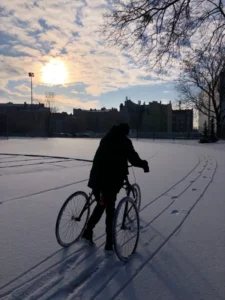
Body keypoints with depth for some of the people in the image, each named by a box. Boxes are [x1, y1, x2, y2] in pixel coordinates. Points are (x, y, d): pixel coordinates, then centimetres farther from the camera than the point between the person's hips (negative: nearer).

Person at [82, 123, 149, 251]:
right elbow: (133, 158, -5)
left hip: (97, 177, 6)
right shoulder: (125, 141, -1)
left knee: (101, 205, 23)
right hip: (111, 179, -6)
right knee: (110, 209, 4)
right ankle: (109, 242, 10)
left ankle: (88, 231, 23)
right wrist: (144, 164, 14)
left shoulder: (106, 138, 18)